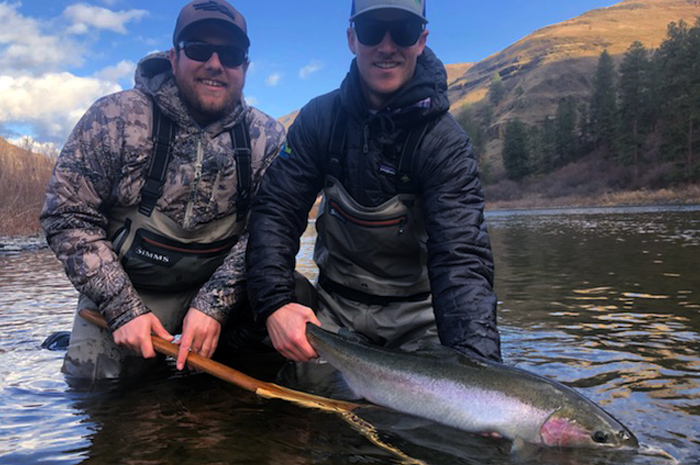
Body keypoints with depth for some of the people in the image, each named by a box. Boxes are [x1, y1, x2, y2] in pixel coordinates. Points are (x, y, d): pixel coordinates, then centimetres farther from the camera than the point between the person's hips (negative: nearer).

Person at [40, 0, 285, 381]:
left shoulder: (265, 137, -5)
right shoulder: (115, 117, -10)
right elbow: (68, 216, -9)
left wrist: (214, 304, -20)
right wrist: (124, 310, -16)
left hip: (222, 289, 2)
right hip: (122, 290, -1)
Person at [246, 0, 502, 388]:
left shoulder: (444, 142, -19)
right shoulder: (320, 118, -9)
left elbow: (461, 257, -30)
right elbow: (274, 208, -12)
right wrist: (274, 302, -30)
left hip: (416, 316, -2)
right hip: (334, 306, 2)